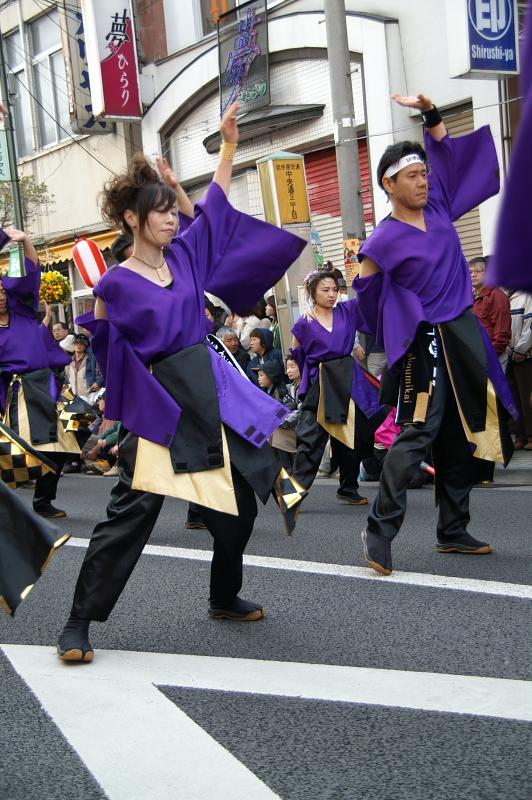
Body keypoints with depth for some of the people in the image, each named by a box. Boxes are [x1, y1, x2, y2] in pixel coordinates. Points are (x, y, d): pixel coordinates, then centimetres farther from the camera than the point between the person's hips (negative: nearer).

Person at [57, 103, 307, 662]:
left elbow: (216, 205, 15)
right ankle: (79, 622, 0)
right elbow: (104, 350, 0)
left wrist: (229, 142, 14)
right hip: (159, 405, -6)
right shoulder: (117, 284, -8)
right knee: (130, 512, -10)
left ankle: (224, 598, 30)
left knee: (240, 500, 11)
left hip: (213, 393, 7)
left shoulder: (184, 255, 7)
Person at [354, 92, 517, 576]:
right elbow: (367, 291, -5)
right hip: (426, 344, -8)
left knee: (463, 437, 10)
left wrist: (429, 112, 9)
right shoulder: (385, 239, -10)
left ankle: (453, 532, 20)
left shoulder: (438, 208, 8)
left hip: (465, 336, 8)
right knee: (417, 434, -14)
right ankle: (379, 531, -9)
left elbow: (446, 152, 18)